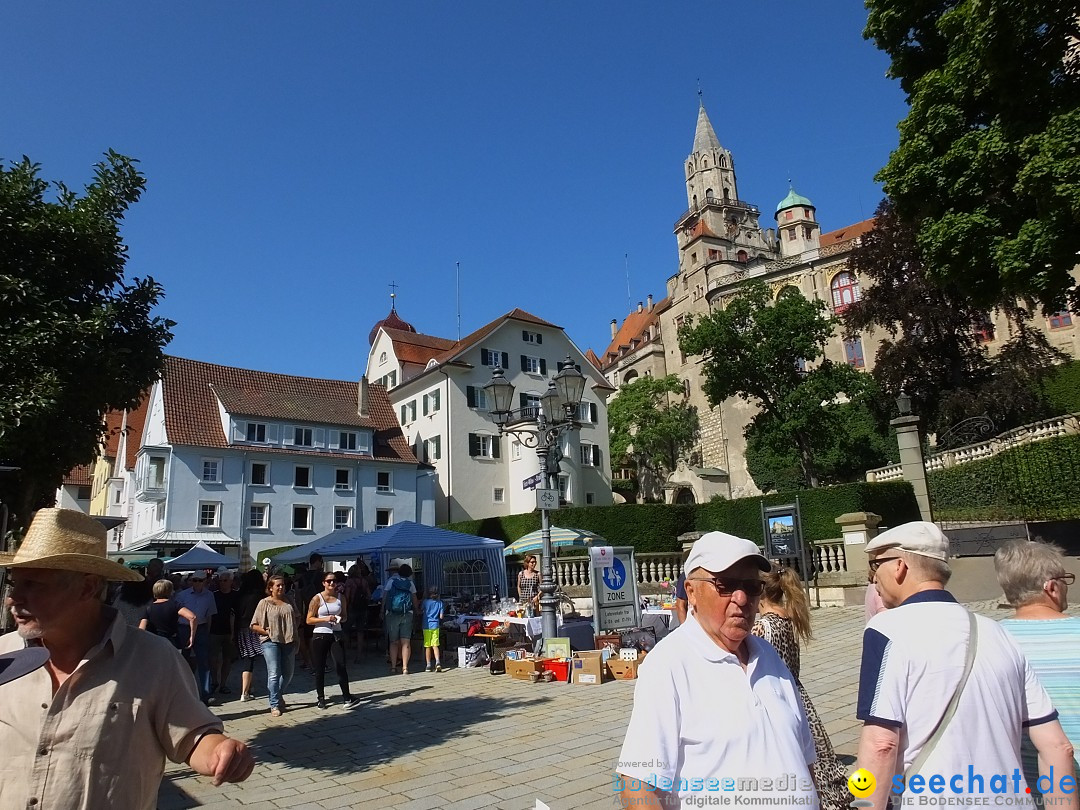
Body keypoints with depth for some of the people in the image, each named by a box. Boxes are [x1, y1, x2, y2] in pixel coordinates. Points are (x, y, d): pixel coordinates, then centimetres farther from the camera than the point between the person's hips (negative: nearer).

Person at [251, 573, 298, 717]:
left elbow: (296, 619, 23)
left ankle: (278, 696, 34)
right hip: (271, 642, -5)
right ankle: (275, 705, 0)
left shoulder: (289, 602, 11)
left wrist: (295, 635, 10)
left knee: (288, 673, 10)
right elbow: (254, 625, -1)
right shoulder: (264, 603, -2)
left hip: (288, 641, 5)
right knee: (274, 673, -9)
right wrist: (267, 631, -14)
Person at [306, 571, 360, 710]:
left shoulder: (340, 598, 7)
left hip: (336, 635, 2)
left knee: (341, 665, -7)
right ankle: (321, 698, 23)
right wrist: (325, 619, -18)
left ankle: (347, 698, -4)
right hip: (320, 636, -2)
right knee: (320, 669, 7)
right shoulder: (317, 599, -4)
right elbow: (309, 620, -5)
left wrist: (340, 619, -7)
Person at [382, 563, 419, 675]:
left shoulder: (390, 581, 2)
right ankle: (405, 668, -5)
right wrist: (417, 611, 26)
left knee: (393, 642, 8)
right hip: (407, 615, 0)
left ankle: (393, 667, 6)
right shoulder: (410, 583, 5)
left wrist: (382, 612, 8)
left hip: (392, 614, 0)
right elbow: (415, 600, 10)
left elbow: (384, 597, 0)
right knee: (406, 642, -1)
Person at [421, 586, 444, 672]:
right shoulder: (440, 603, 0)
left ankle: (428, 665, 9)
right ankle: (438, 662, -17)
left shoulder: (425, 602, -4)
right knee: (435, 645, 2)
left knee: (427, 646, 7)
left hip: (427, 626, -1)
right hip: (435, 626, 1)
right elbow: (441, 617, 0)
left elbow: (420, 612, 4)